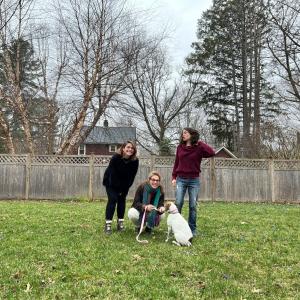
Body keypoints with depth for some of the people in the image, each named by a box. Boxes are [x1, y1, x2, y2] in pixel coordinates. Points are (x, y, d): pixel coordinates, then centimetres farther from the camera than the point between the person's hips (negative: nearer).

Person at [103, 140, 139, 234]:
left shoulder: (135, 161, -19)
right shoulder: (115, 158, -29)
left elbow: (132, 176, -12)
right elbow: (112, 174, -25)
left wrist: (125, 189, -14)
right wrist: (118, 189, -20)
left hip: (124, 184, 4)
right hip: (111, 182, -4)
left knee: (122, 200, 1)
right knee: (112, 199, -12)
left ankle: (120, 223, 11)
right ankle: (108, 224, -9)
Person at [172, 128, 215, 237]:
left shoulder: (199, 148, -4)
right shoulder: (180, 147, 6)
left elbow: (212, 153, -20)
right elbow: (176, 163, 10)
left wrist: (200, 143, -12)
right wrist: (174, 177, 4)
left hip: (194, 180, -2)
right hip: (181, 179, 2)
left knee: (193, 205, 3)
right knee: (178, 203, -3)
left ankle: (192, 229, 14)